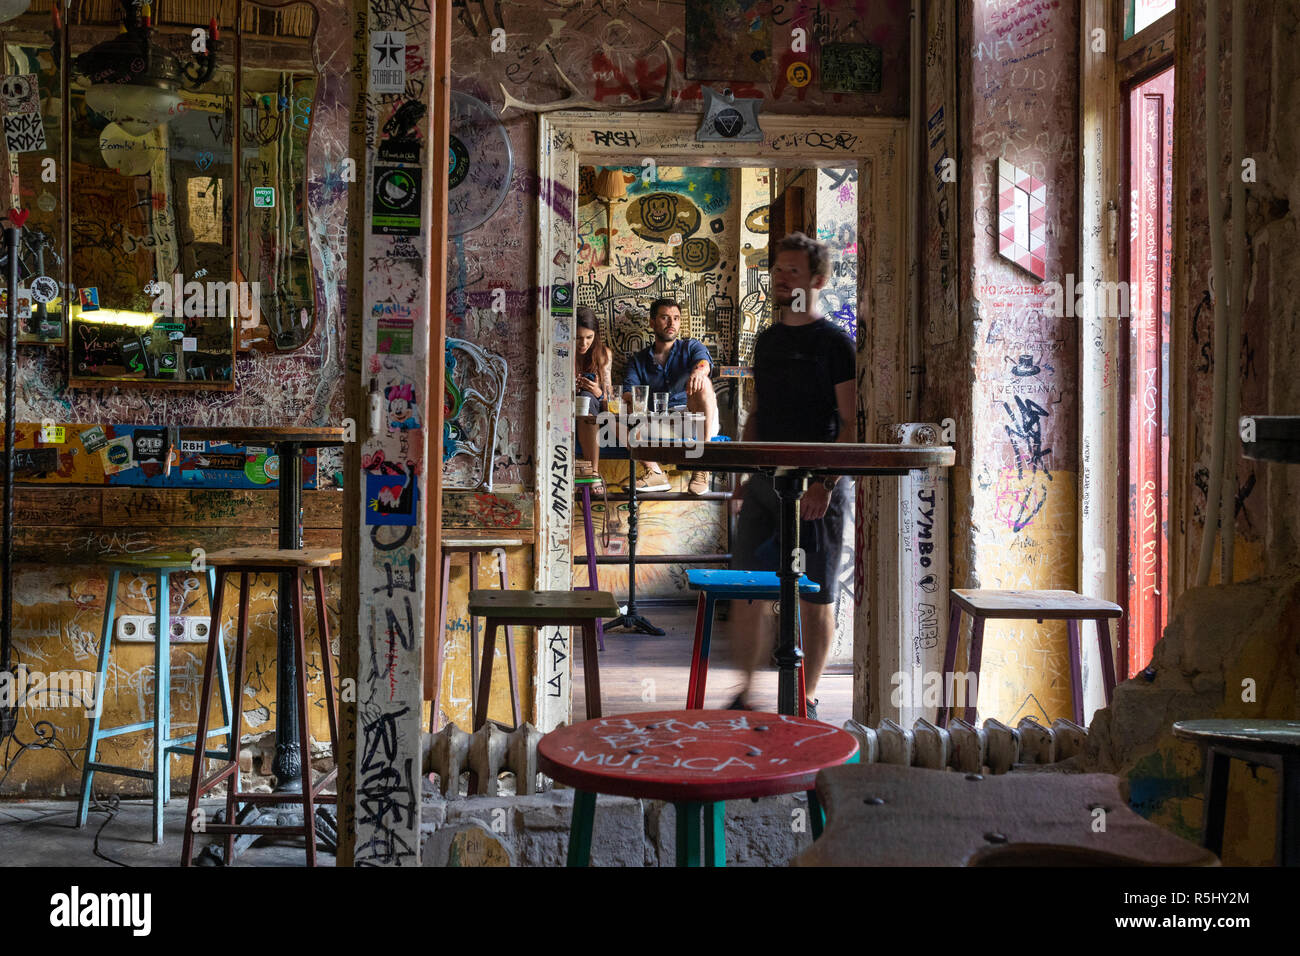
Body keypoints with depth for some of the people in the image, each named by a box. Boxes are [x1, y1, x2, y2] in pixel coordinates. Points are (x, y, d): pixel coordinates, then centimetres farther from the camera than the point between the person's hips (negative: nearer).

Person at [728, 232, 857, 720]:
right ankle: (748, 692, 16)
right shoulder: (766, 340, 15)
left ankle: (808, 699, 13)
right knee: (745, 590, 4)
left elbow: (853, 423, -10)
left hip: (816, 485, -6)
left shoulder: (835, 343, -5)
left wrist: (826, 483, -19)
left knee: (814, 598, 2)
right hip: (765, 480, 6)